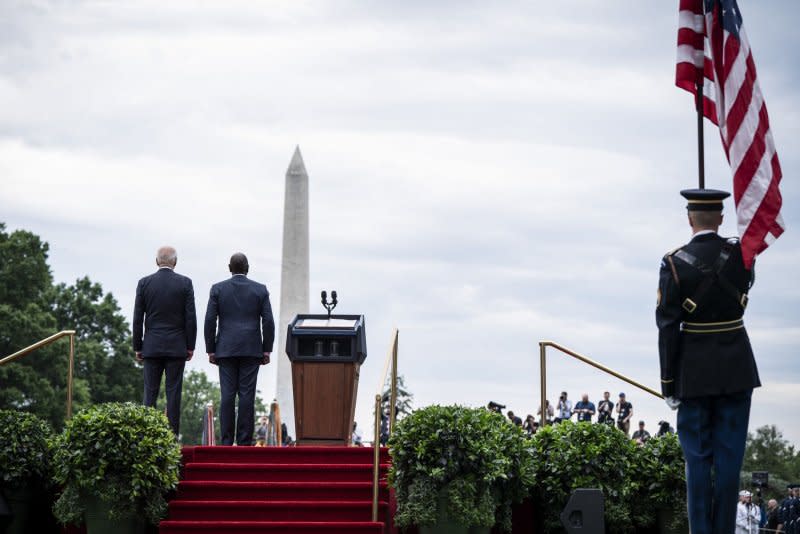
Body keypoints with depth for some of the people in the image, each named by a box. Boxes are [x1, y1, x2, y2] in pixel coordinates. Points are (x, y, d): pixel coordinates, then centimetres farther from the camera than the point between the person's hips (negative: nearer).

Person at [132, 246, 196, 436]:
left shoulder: (144, 283, 0)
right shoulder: (185, 283, -2)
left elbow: (137, 318, 1)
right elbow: (190, 317, -3)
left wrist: (137, 347, 7)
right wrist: (190, 346, 3)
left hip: (151, 347, 1)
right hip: (176, 347, -1)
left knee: (150, 392, 3)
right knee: (173, 392, 0)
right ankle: (172, 435, -3)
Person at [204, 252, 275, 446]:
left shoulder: (218, 289, 2)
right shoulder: (260, 290, 3)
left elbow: (210, 321, -2)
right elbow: (268, 321, -1)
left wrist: (211, 350, 4)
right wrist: (267, 350, 5)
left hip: (226, 350, 0)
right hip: (251, 349, 0)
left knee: (227, 395, 0)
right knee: (247, 395, -2)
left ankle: (226, 442, -2)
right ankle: (244, 442, -4)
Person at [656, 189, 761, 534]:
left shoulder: (674, 263, -10)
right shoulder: (740, 253, -4)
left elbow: (667, 327, -10)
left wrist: (669, 383, -5)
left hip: (694, 370, -1)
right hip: (737, 368, 2)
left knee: (698, 457, 5)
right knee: (730, 454, 6)